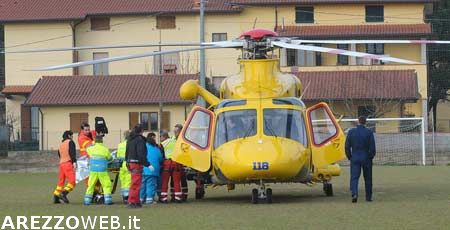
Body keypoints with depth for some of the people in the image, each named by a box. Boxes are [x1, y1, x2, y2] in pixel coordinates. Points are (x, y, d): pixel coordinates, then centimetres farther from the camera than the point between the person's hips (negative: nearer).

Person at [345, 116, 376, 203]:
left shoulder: (351, 132, 0)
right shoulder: (369, 132, -6)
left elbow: (347, 146, 1)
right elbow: (372, 147, -7)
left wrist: (349, 157, 10)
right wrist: (371, 156, 7)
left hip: (355, 158, 1)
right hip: (366, 158, 0)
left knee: (354, 177, -2)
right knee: (368, 178, 11)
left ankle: (354, 193, -24)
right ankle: (368, 197, 17)